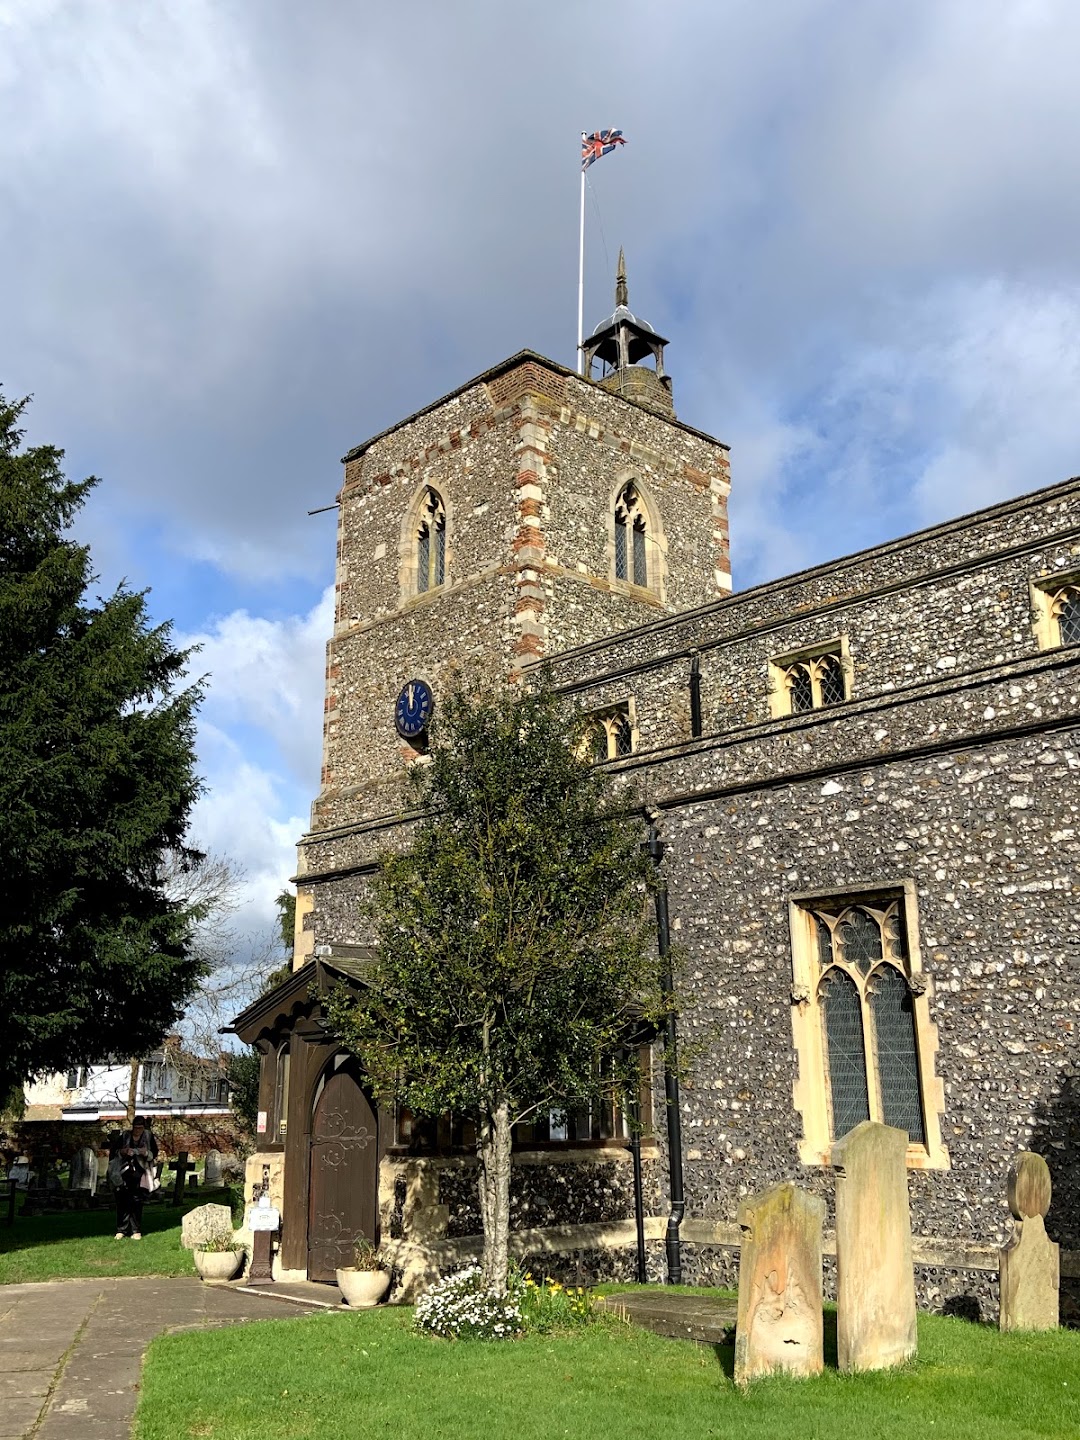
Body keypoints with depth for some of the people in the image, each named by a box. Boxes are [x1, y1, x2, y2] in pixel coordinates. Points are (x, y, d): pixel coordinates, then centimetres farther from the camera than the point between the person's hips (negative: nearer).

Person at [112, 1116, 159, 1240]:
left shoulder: (149, 1137, 5)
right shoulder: (125, 1136, 7)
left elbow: (154, 1154, 5)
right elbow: (115, 1153, 9)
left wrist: (146, 1153, -15)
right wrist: (123, 1152, -12)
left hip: (139, 1175, -1)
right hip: (124, 1174, 1)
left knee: (137, 1203, -2)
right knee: (122, 1202, -5)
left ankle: (136, 1231, 4)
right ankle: (121, 1230, 3)